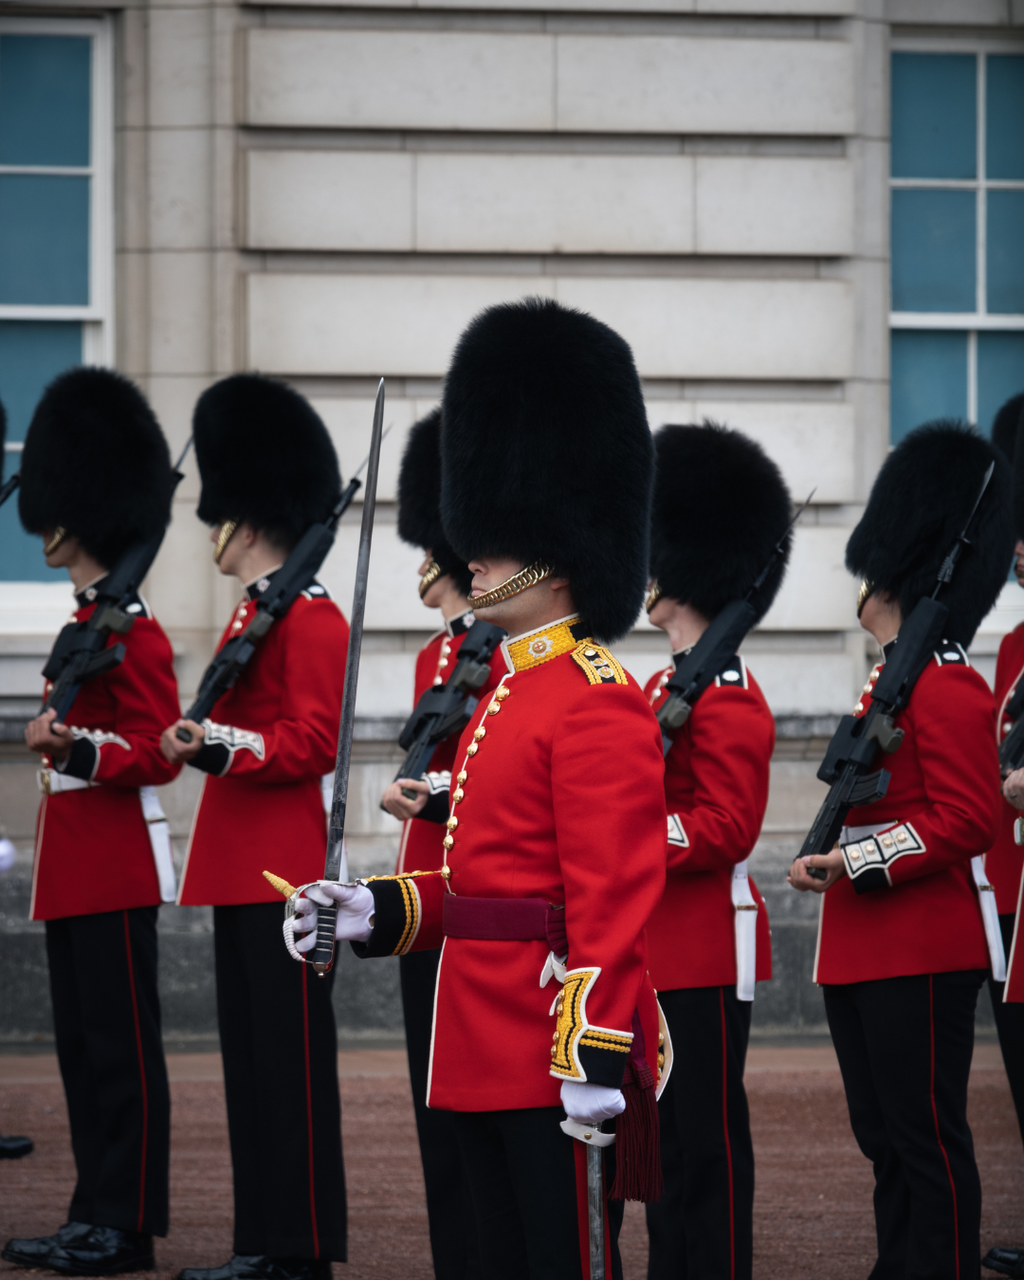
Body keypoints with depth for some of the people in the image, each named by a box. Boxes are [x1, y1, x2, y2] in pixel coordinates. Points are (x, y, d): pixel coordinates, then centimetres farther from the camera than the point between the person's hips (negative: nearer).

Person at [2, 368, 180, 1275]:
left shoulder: (132, 631, -13)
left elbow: (157, 752, -18)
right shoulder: (86, 622, 17)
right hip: (74, 871, 10)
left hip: (114, 870, -10)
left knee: (122, 1047, -6)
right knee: (82, 1047, 11)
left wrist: (75, 746, -32)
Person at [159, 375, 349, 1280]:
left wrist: (222, 747, -28)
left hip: (283, 875, -10)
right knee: (250, 1059, 11)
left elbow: (312, 743, -18)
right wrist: (201, 744, 11)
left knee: (291, 1057, -7)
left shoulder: (310, 617, -12)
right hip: (242, 872, 10)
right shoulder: (253, 613, 18)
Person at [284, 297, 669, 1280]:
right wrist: (378, 913, 8)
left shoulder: (596, 702, -13)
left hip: (558, 1053, -10)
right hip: (487, 1051, 10)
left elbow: (614, 896, -20)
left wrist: (594, 1056, -24)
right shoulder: (509, 694, 18)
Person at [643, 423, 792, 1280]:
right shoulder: (666, 684, 16)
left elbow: (726, 829, -21)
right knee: (665, 1140, 14)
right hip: (660, 947, 10)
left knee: (706, 1142, -4)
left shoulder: (728, 697, -14)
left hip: (705, 953, -10)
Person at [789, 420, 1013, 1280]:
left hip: (921, 953, -10)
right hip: (863, 947, 10)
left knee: (927, 1137, -6)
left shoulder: (949, 689, -14)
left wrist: (860, 862, -21)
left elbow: (968, 820, -19)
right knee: (884, 1137, 13)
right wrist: (833, 858, 12)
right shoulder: (892, 679, 16)